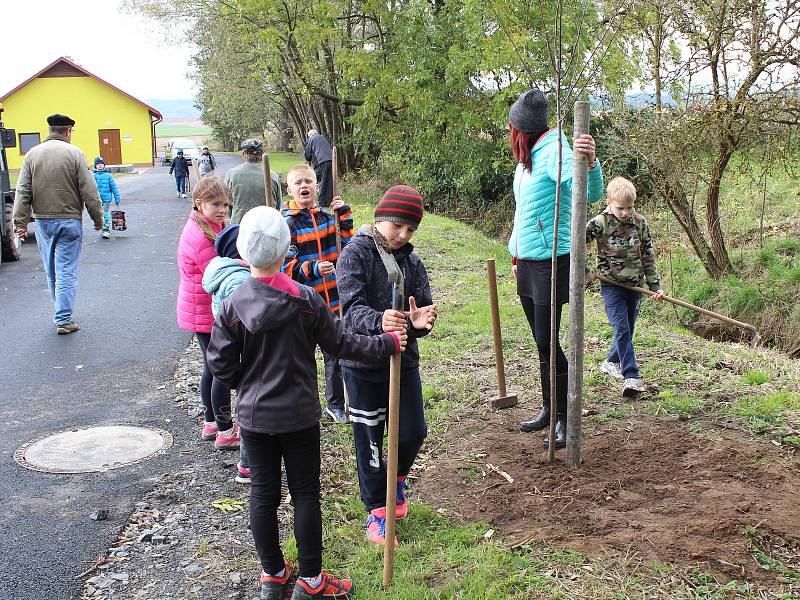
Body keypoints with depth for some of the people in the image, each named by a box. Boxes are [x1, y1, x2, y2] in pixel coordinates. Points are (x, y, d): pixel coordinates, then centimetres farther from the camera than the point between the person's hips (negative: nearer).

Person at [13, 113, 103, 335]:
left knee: (51, 272, 16)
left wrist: (20, 221, 4)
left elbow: (22, 192, 2)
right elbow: (89, 192, -8)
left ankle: (62, 314, 29)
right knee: (66, 272, 0)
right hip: (69, 221, -4)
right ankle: (63, 320, -1)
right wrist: (98, 219, 1)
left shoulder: (32, 154, 4)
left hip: (43, 221, 4)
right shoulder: (74, 154, -7)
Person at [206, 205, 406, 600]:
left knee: (263, 494, 13)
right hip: (300, 415, -2)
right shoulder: (306, 300, -13)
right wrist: (387, 344, 7)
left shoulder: (231, 306, -10)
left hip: (253, 416, 2)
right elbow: (340, 344, -6)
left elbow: (220, 364, -6)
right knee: (306, 493, 9)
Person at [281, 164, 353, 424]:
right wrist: (313, 269, -32)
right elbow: (285, 266, -17)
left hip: (332, 299, 5)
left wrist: (345, 216, -1)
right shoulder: (286, 223, -11)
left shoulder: (327, 216, 5)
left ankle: (336, 404, 34)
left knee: (336, 353, 17)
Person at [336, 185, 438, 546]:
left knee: (413, 432, 7)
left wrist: (420, 323, -29)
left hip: (403, 360, 4)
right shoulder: (355, 255, -12)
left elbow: (423, 307, -4)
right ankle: (376, 510, 23)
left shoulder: (411, 262, 4)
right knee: (369, 439, 7)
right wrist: (379, 321, -44)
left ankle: (396, 480, 38)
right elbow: (352, 307, -23)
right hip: (362, 364, -4)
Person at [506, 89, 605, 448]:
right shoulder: (527, 156, 12)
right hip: (527, 262, 9)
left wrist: (590, 162, -50)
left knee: (547, 342, -6)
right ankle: (548, 409, 28)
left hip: (551, 262, -9)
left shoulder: (553, 151, -15)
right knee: (541, 341, 16)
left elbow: (591, 193, -30)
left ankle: (565, 418, 6)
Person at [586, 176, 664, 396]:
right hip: (611, 285, -4)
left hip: (635, 285, 4)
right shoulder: (599, 223, -10)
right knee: (621, 329, -13)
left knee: (627, 330, 12)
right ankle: (631, 376, -12)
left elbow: (648, 256, 6)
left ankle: (611, 362, 35)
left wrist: (655, 284, 4)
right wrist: (583, 271, -9)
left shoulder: (640, 223, 2)